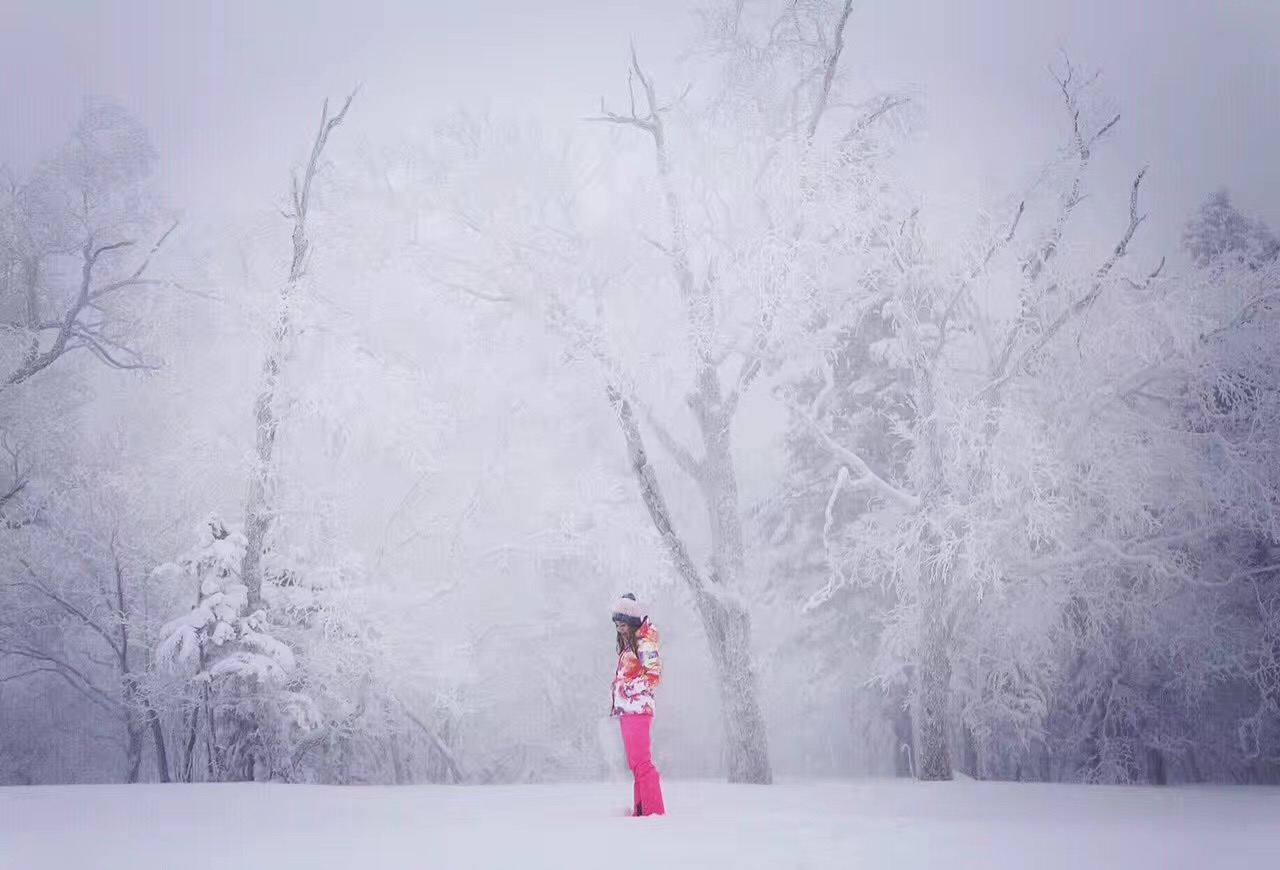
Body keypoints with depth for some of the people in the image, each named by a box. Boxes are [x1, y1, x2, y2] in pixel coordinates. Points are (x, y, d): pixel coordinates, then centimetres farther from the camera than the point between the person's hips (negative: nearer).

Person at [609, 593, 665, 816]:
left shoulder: (644, 644, -9)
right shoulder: (627, 644, 19)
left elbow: (654, 675, -17)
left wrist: (630, 688, -13)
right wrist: (617, 701, 19)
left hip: (637, 708, -10)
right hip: (626, 709, 10)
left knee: (640, 761, -15)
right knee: (635, 762, 11)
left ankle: (654, 811, -17)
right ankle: (641, 810, 15)